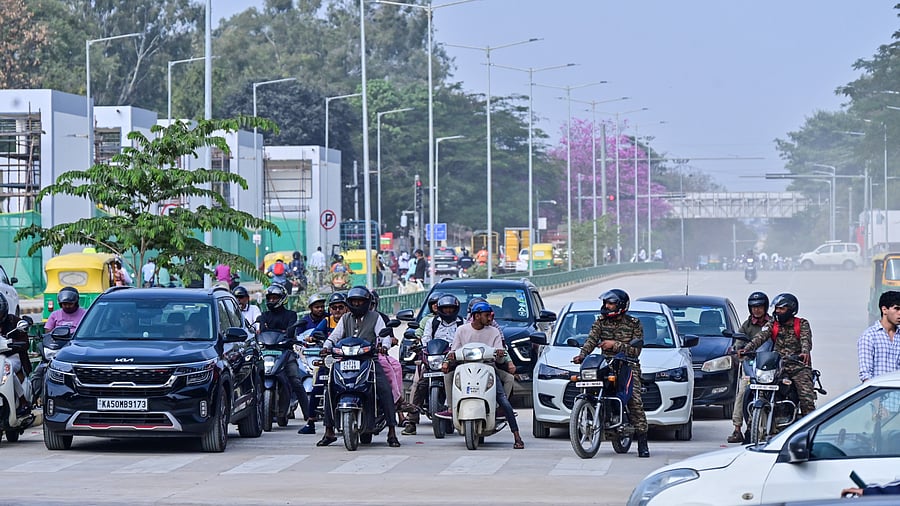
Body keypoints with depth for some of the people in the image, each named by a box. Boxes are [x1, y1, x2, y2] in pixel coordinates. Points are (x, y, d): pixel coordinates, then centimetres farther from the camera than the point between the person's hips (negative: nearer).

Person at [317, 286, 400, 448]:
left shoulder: (375, 317, 10)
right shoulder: (346, 319, 19)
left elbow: (384, 335, 0)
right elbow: (334, 336, 14)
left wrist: (384, 346, -23)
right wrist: (326, 347, -7)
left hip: (370, 360, -3)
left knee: (385, 389, -23)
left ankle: (392, 431, -19)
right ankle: (329, 431, -6)